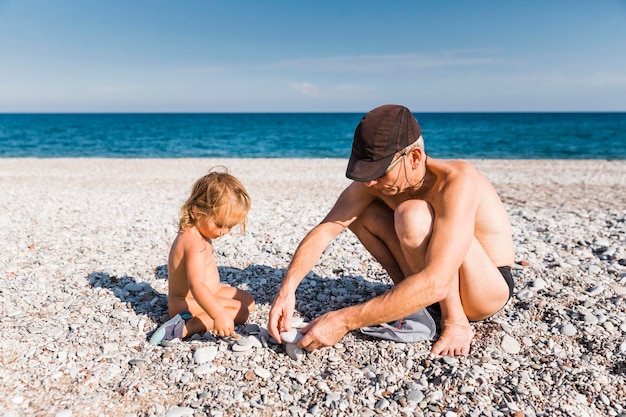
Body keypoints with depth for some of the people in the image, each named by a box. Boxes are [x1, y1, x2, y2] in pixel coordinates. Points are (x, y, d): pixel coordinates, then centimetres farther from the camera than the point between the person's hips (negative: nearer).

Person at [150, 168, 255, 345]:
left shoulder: (198, 233, 2)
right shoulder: (195, 243, -31)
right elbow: (196, 284, -43)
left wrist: (215, 286, 27)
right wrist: (218, 314, -52)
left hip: (203, 294, 11)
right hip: (187, 304, -11)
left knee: (248, 302, 17)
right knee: (241, 311, -22)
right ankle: (185, 327, -26)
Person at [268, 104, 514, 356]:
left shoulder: (456, 182, -33)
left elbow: (435, 284, -42)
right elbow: (324, 231, -15)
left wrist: (345, 321, -42)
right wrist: (287, 289, -31)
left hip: (490, 287, -6)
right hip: (430, 279, 6)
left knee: (413, 215, -33)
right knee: (355, 210, -5)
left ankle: (455, 321, -15)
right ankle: (408, 297, 0)